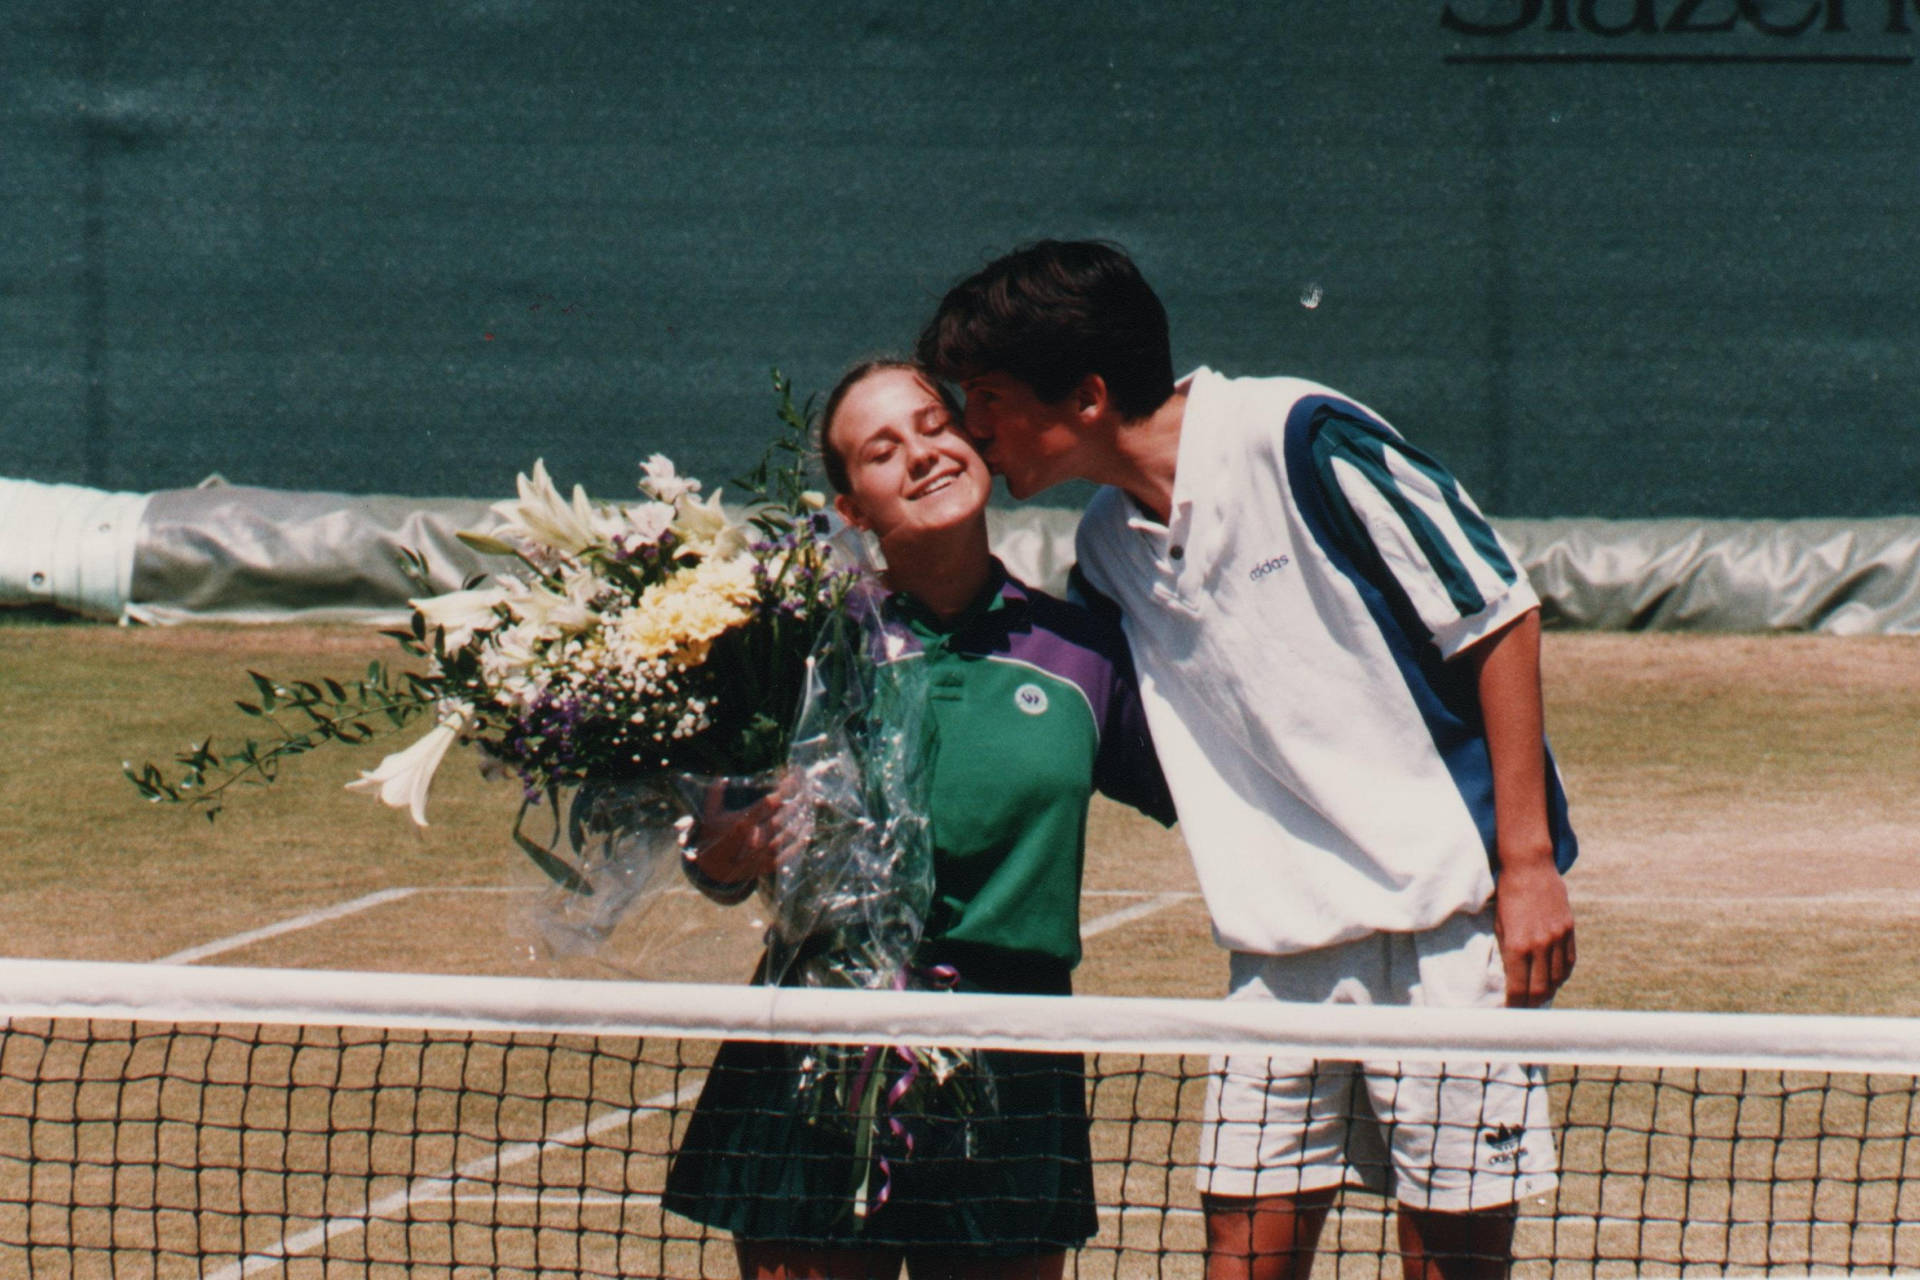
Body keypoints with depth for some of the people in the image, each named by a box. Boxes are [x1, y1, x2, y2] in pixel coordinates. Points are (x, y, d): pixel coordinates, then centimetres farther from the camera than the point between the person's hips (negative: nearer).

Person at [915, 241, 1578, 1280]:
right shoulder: (1107, 549, 10)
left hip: (1453, 915, -6)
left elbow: (1498, 618, -9)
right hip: (1281, 940, 6)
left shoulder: (1299, 440, -11)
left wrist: (1528, 862, -13)